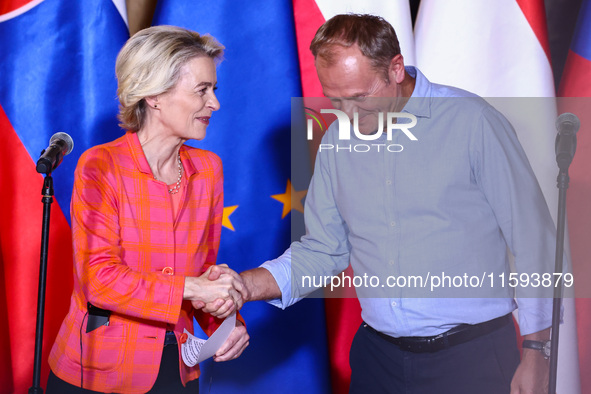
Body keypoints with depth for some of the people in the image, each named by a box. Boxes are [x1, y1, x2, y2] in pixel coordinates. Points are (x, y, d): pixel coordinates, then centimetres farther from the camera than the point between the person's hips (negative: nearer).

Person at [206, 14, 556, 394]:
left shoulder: (472, 121, -11)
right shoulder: (337, 141, 4)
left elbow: (534, 239, -7)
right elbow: (323, 249, 7)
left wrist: (535, 355, -7)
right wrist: (246, 284, -9)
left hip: (474, 353, -4)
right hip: (378, 355, 4)